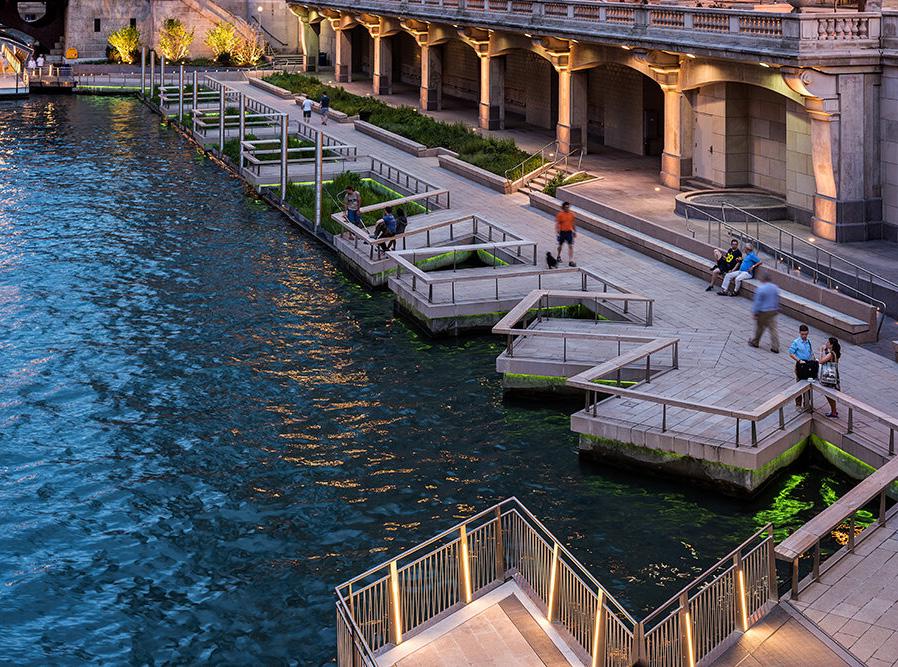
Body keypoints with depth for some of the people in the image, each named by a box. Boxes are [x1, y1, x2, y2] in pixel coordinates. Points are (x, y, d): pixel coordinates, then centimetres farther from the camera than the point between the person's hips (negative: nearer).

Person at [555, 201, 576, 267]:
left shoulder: (571, 214, 2)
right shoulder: (560, 215, -10)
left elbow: (573, 223, 13)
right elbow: (557, 224, -9)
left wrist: (575, 231, 16)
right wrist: (557, 232, -17)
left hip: (569, 232, 2)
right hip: (562, 232, -2)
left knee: (571, 246, -7)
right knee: (560, 245, 16)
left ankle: (571, 261, -8)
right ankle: (558, 256, 43)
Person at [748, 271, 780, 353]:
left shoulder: (761, 289, -21)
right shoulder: (775, 288, 0)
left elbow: (757, 302, -17)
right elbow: (777, 300, 11)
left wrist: (755, 312, -8)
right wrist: (776, 309, 23)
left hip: (763, 312, -5)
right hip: (773, 311, 5)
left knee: (759, 327, 13)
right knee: (773, 328, 5)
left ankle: (755, 342, 31)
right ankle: (775, 347, 2)